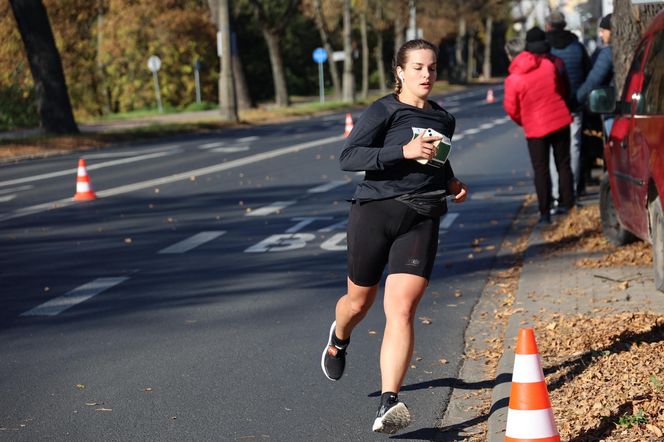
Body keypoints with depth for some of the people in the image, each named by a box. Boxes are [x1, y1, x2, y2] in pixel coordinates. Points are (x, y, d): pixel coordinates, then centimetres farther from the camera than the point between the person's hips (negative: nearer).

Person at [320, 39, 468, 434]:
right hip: (375, 212, -2)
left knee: (401, 310, -14)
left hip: (421, 220, 3)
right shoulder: (384, 111, -4)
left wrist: (451, 183, 13)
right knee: (360, 301, 15)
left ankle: (388, 404, -19)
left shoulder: (444, 119, 15)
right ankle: (339, 340, 53)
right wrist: (404, 151, -23)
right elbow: (348, 158, -15)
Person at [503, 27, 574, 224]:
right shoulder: (548, 65, -3)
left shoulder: (513, 79, -10)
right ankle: (569, 206, 14)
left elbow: (511, 108, -4)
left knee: (541, 170, 5)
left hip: (535, 128, -2)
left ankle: (545, 213, 2)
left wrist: (523, 122, 16)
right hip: (560, 120, 2)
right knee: (563, 165, 12)